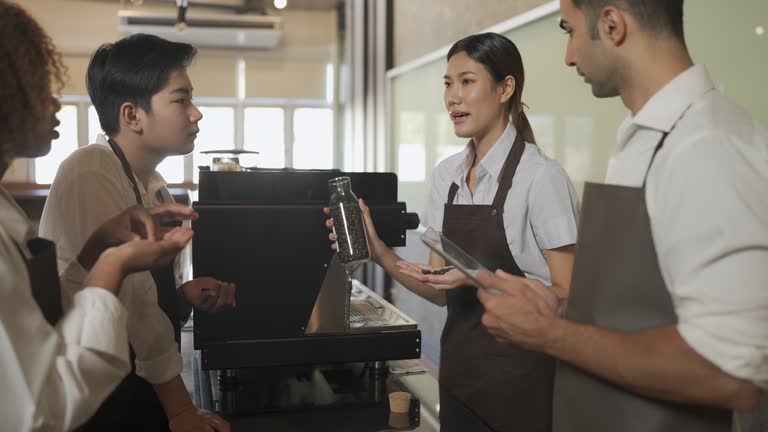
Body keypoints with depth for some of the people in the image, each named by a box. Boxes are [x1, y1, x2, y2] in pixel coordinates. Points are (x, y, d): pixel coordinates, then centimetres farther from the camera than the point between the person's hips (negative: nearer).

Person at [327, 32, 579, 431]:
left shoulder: (540, 176, -15)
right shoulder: (446, 175, 3)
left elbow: (567, 297, -13)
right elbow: (441, 291, 6)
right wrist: (379, 252, -8)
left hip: (522, 377, -5)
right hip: (458, 370, 6)